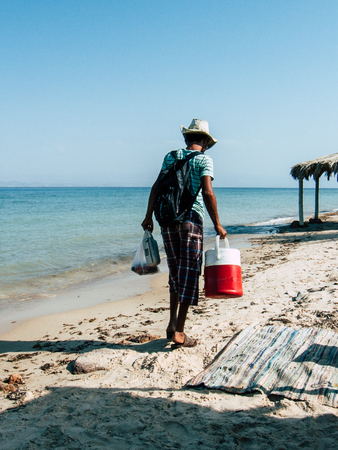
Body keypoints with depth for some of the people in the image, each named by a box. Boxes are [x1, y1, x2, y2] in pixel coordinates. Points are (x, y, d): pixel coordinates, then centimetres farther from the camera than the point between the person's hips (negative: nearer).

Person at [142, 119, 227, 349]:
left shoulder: (171, 156, 12)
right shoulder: (204, 159, 0)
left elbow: (157, 187, 7)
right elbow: (207, 193, -11)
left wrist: (149, 216, 11)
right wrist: (217, 224, -7)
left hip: (168, 218, 5)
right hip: (191, 218, -5)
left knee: (175, 270, 18)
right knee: (189, 273, 1)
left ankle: (173, 322, 17)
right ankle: (179, 332, 2)